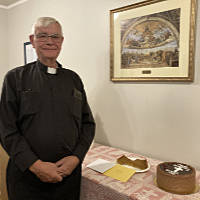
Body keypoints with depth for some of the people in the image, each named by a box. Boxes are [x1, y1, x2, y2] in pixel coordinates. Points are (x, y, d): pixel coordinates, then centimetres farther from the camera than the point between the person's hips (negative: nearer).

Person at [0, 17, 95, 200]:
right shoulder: (15, 78, -1)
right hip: (27, 174, -2)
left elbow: (88, 123, 5)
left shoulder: (73, 78, 5)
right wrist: (35, 164, -15)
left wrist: (76, 157, -8)